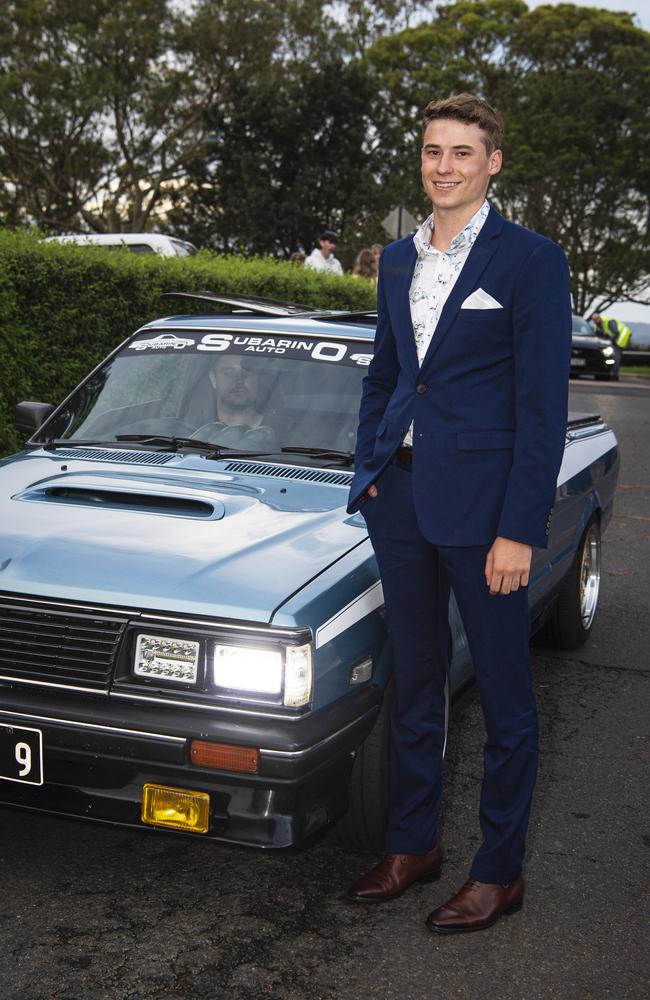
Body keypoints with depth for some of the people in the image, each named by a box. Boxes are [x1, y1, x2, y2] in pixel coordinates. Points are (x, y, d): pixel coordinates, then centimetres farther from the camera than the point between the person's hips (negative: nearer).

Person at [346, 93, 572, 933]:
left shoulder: (531, 262, -8)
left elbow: (543, 405, -12)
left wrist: (519, 529, -16)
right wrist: (368, 470, 9)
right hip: (401, 496, 6)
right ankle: (412, 846, 31)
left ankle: (500, 872, 20)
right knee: (413, 686, 16)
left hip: (481, 506, -6)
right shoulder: (398, 259, 11)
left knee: (503, 698, 6)